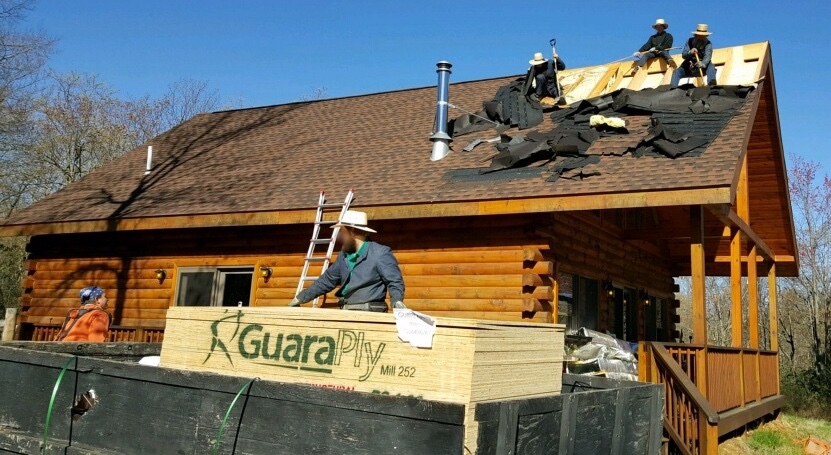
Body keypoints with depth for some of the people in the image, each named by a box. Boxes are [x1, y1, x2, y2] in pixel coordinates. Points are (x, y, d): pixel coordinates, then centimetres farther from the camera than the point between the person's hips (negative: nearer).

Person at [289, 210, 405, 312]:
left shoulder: (380, 253, -5)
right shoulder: (343, 255, 17)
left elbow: (394, 281, -7)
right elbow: (326, 280, 25)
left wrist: (397, 302, -27)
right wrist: (300, 298, 26)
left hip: (370, 314, -6)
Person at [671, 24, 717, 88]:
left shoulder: (708, 44, -10)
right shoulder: (690, 41, -2)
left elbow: (707, 57, -27)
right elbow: (683, 55, -9)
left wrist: (703, 64, -50)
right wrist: (690, 53, -33)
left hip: (703, 66, -3)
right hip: (689, 67, 3)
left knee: (710, 66, -32)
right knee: (676, 72, -17)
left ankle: (711, 83, -54)